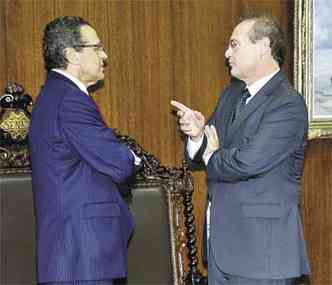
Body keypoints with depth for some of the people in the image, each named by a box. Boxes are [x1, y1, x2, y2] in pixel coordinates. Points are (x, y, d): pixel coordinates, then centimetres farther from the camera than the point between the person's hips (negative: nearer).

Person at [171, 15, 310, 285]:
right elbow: (207, 150, 13)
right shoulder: (231, 94, 12)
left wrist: (212, 157, -5)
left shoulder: (288, 105, -16)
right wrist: (198, 135, -9)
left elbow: (247, 162, -25)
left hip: (262, 242, -8)